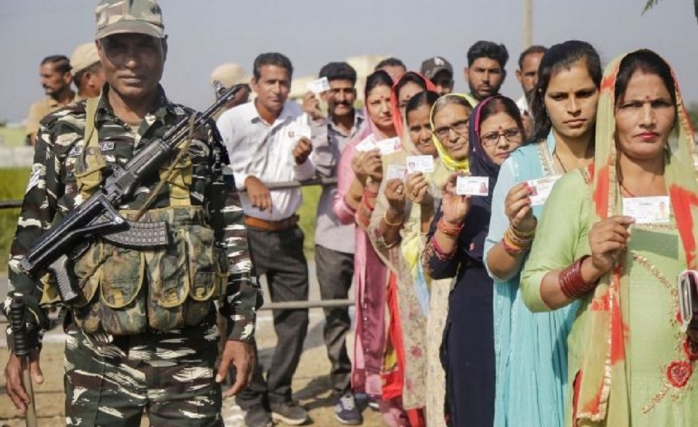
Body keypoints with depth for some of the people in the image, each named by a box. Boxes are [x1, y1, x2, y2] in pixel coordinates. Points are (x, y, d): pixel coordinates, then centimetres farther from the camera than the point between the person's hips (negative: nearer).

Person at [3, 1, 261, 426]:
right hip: (96, 355, 0)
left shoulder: (199, 133, 4)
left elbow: (232, 236, 5)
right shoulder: (63, 133, 2)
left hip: (188, 353, 0)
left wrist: (243, 328, 1)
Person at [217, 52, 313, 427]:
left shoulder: (297, 116, 3)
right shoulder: (231, 121, -10)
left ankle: (279, 394, 24)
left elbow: (307, 175, 6)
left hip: (287, 232, 4)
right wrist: (247, 180, -25)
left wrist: (302, 159, -14)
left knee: (295, 316, 8)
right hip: (244, 231, -4)